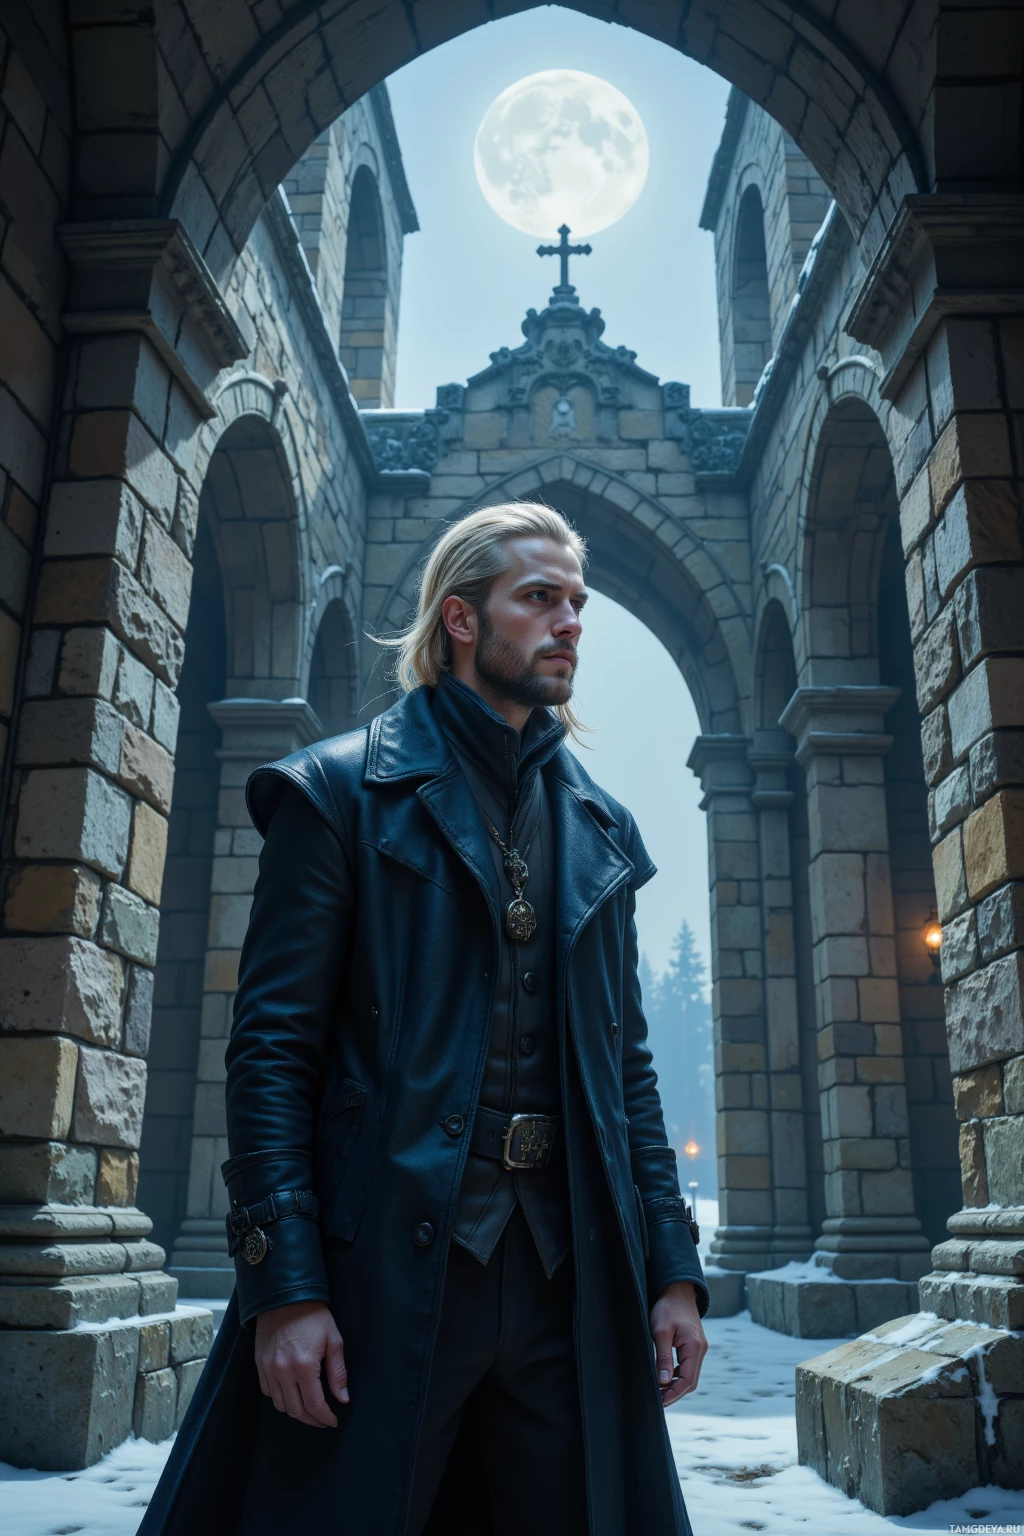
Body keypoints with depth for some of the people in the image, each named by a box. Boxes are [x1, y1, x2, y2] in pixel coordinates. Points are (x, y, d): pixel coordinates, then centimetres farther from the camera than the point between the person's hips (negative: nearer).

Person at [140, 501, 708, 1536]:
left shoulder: (601, 829, 14)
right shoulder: (341, 790, -1)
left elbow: (626, 1063, 14)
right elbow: (271, 1046, -7)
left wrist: (672, 1267, 8)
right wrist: (284, 1283, -13)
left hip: (570, 1274, 5)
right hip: (387, 1265, -4)